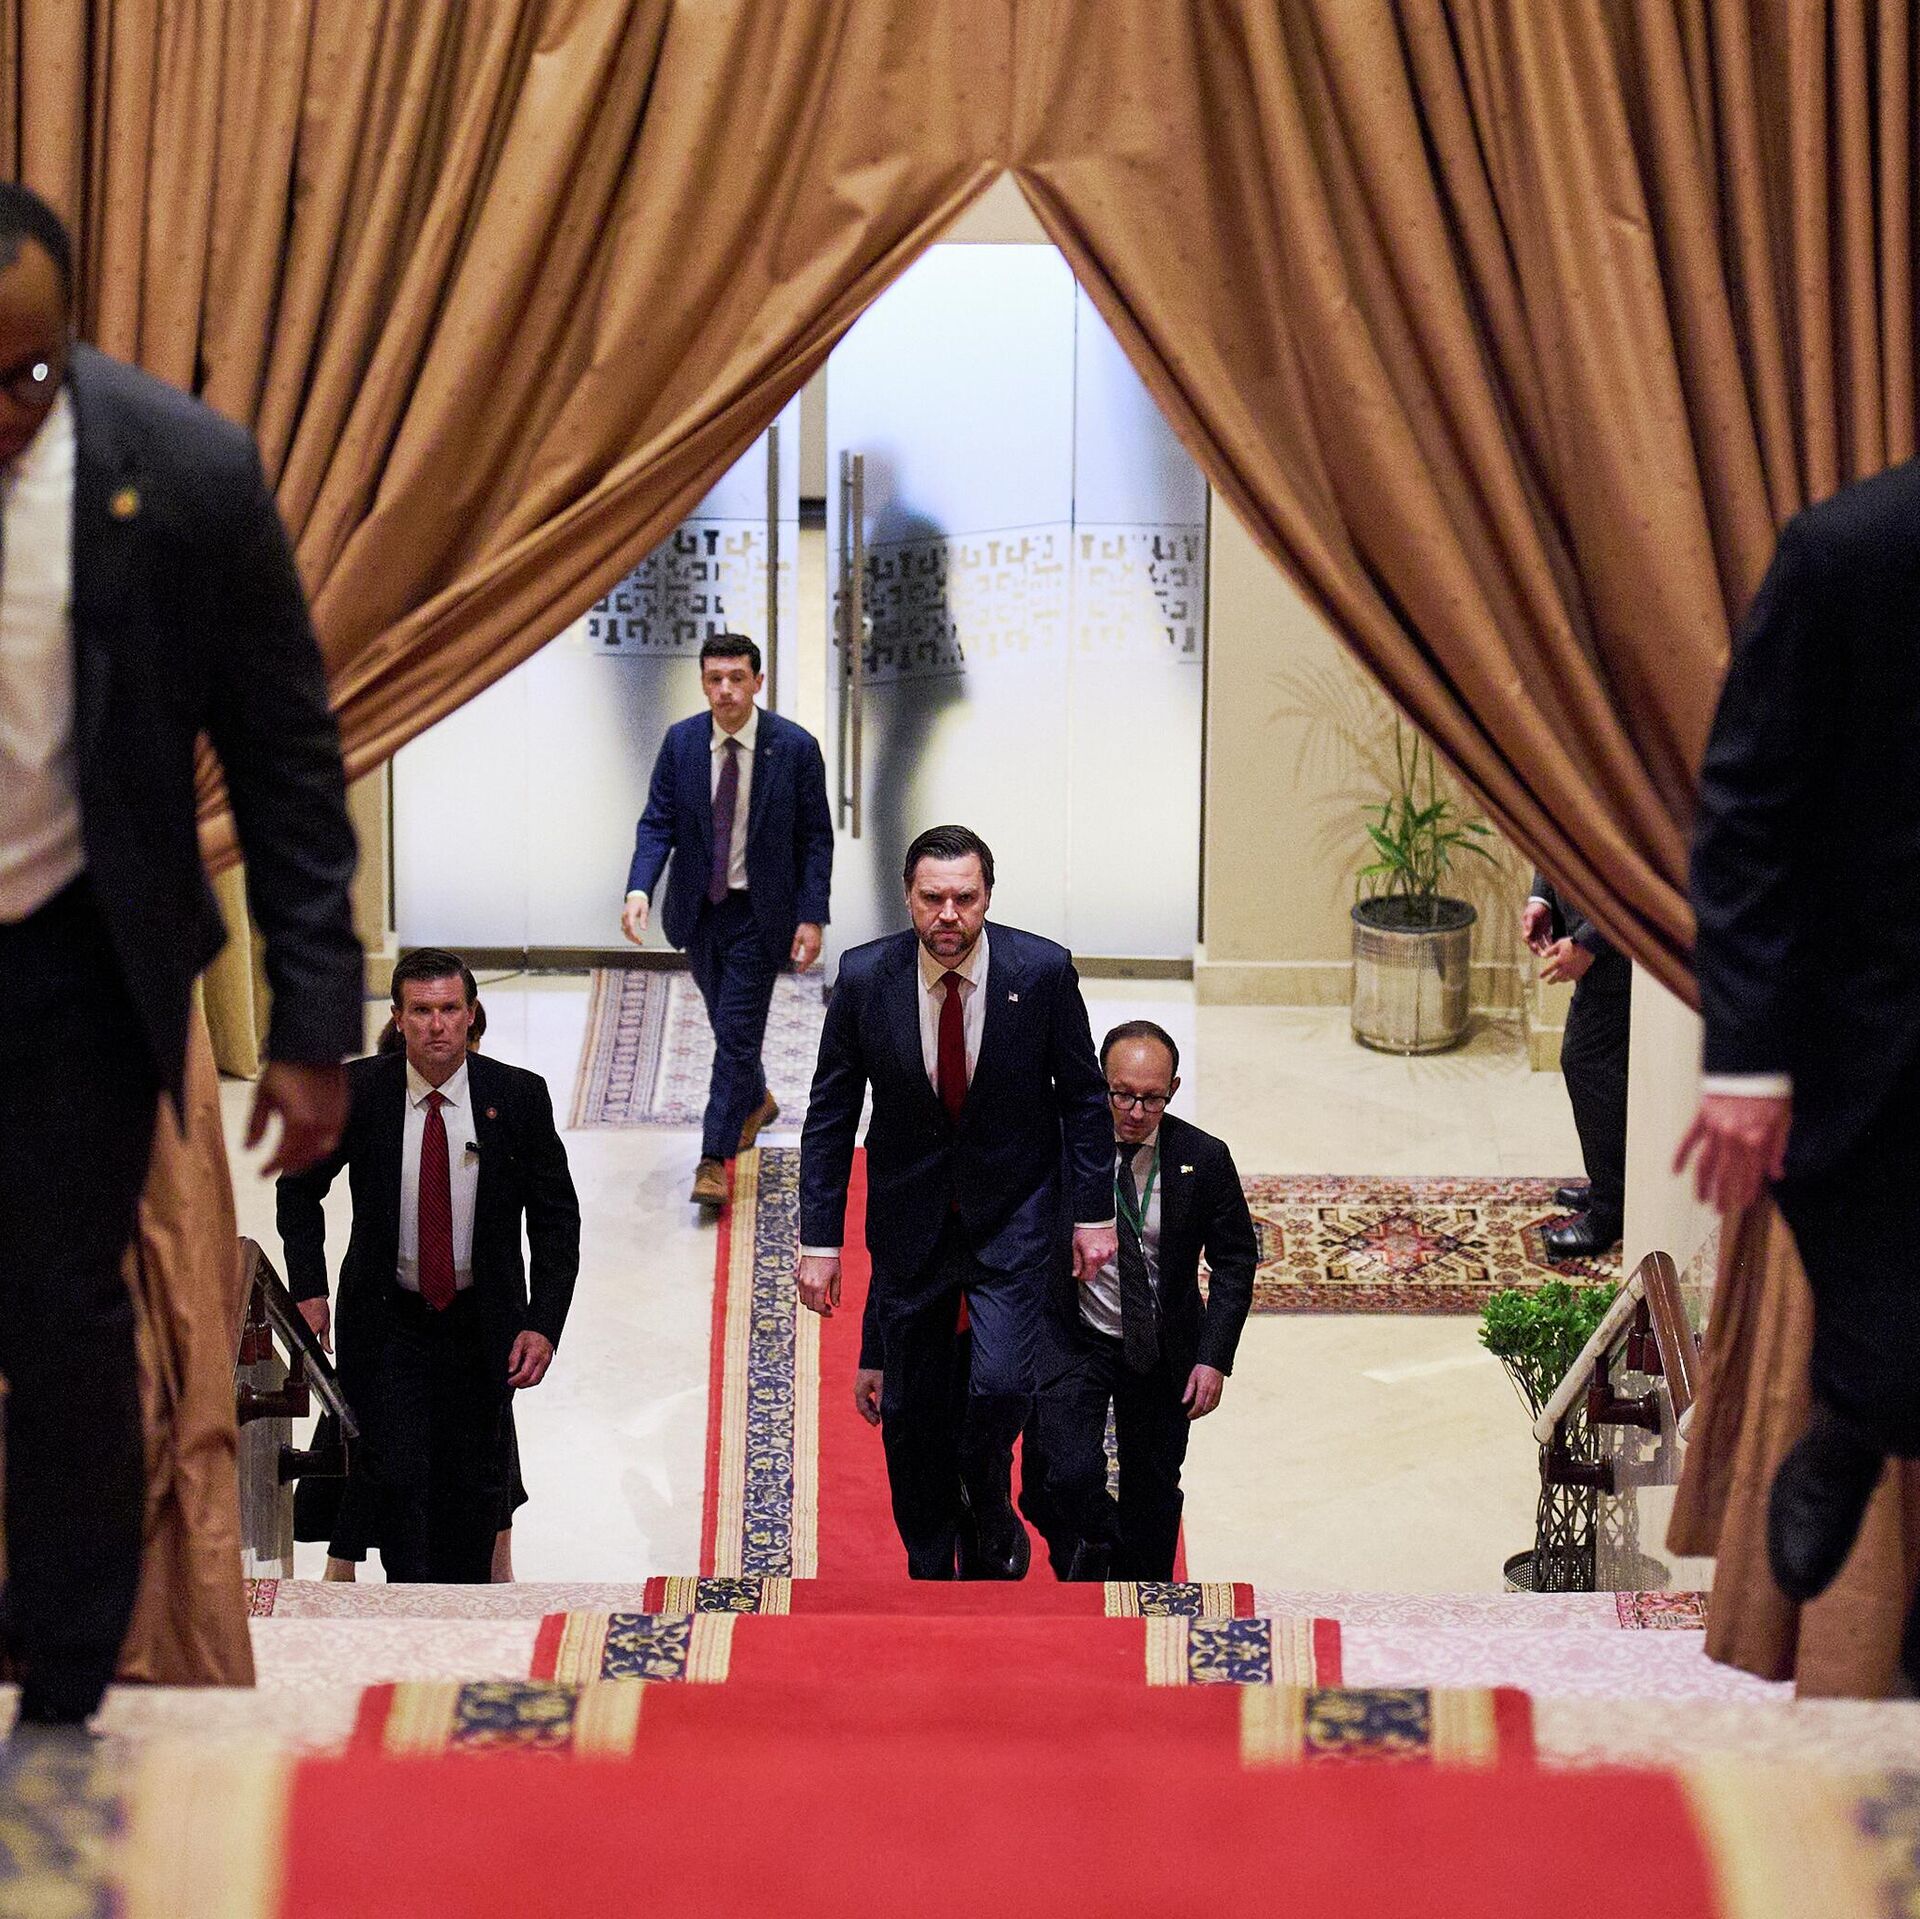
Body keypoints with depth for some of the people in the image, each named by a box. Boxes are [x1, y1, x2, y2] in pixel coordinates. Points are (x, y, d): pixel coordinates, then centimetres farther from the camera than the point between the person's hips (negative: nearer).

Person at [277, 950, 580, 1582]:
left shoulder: (517, 1095, -9)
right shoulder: (357, 1091, -9)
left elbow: (556, 1216, -2)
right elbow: (299, 1186, 7)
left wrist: (543, 1323, -12)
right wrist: (308, 1289, -4)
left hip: (482, 1320, 1)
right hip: (387, 1317, -1)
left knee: (476, 1480, 10)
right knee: (394, 1473, -10)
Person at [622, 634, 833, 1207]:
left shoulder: (795, 747, -12)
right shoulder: (680, 742, -4)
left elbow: (816, 838, -6)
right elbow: (657, 823, -3)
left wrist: (812, 916, -12)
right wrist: (640, 889, -20)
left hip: (759, 913, -4)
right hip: (698, 908, 4)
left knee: (737, 1031, -7)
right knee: (727, 1024, 19)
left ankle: (715, 1159, -2)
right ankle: (756, 1101, 47)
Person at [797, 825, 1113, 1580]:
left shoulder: (1043, 970, -12)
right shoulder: (865, 977, -10)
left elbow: (1083, 1095, 0)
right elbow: (830, 1114, -2)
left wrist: (1093, 1212, -1)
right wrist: (819, 1240, -5)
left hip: (1012, 1215, -1)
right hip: (911, 1219, 1)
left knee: (1000, 1384, -17)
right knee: (910, 1410, 7)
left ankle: (990, 1509, 15)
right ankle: (929, 1568, 26)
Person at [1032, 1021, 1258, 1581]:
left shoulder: (1204, 1158, -11)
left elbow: (1236, 1260, -1)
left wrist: (1215, 1357, -9)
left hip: (1161, 1352, 2)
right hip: (1071, 1343, -2)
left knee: (1154, 1491, 13)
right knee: (1068, 1478, -17)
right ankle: (1093, 1542, 17)